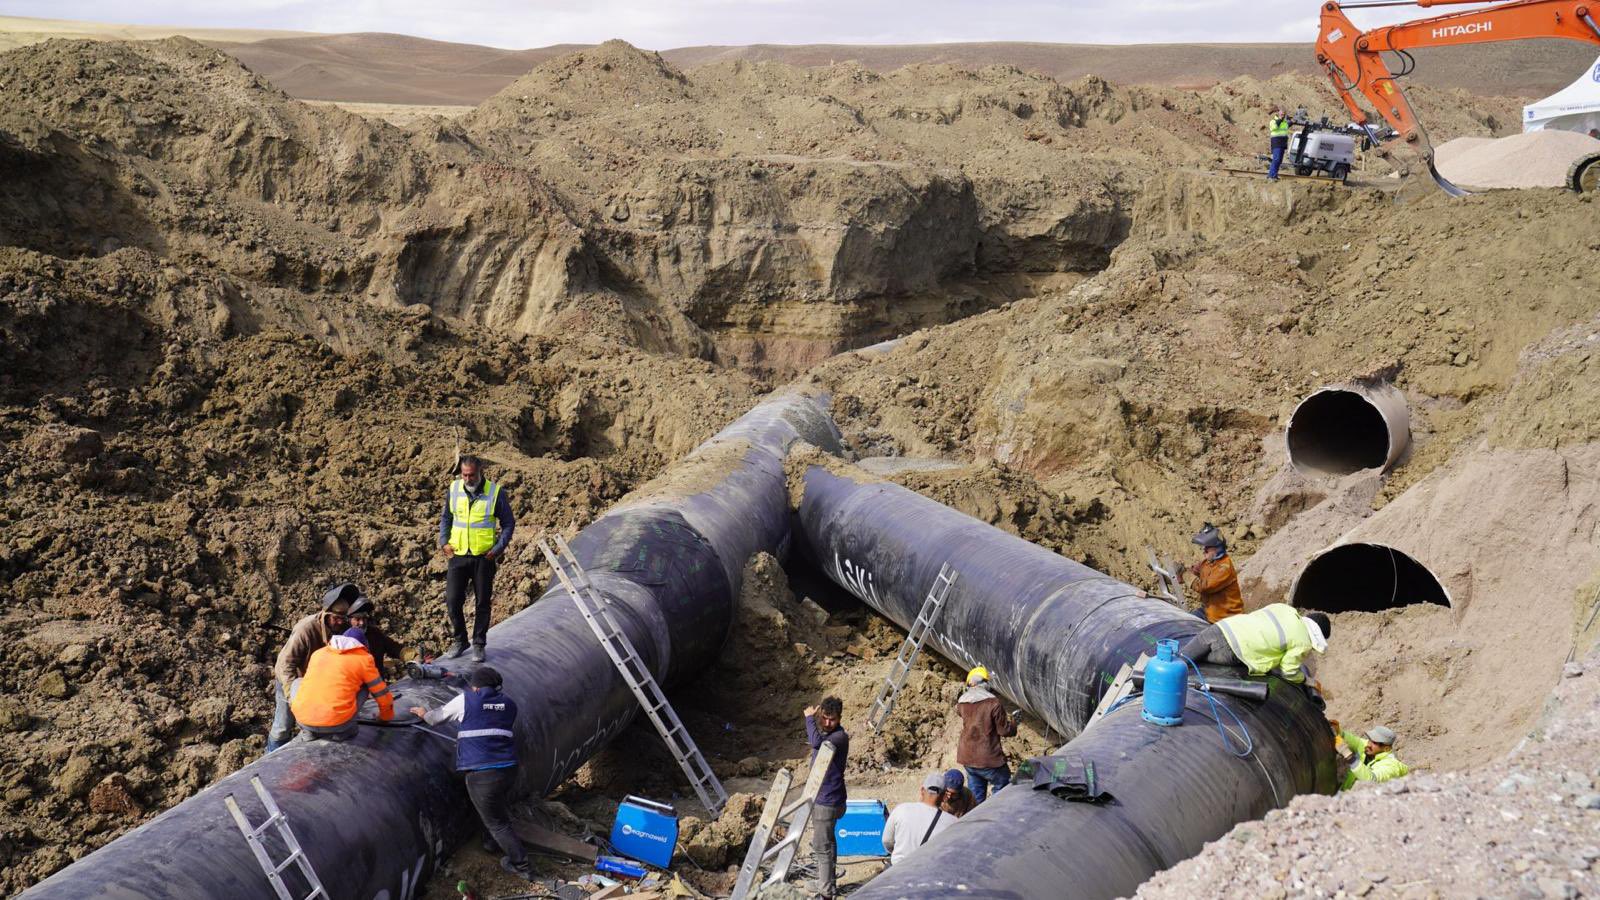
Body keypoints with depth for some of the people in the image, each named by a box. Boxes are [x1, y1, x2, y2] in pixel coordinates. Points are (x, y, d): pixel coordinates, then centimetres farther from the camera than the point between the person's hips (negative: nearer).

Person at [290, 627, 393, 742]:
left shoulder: (317, 653, 21)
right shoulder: (363, 658, 9)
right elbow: (382, 694, 16)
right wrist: (386, 717, 37)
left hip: (303, 719, 3)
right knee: (365, 686, 19)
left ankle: (308, 731, 15)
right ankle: (343, 730, 10)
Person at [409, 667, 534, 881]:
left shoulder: (465, 701, 2)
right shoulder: (509, 704, 11)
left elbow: (440, 715, 18)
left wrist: (424, 715, 42)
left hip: (481, 774, -4)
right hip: (509, 769, 4)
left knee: (497, 823, 7)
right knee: (500, 813, 29)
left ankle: (522, 866, 9)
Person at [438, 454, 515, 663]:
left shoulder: (495, 493, -8)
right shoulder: (453, 489, 1)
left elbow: (508, 523, 1)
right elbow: (445, 517, 15)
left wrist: (499, 548, -9)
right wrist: (443, 541, 2)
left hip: (484, 557, -2)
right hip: (458, 555, 2)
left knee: (483, 602, 6)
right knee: (453, 600, 0)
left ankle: (479, 644, 18)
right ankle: (460, 640, 20)